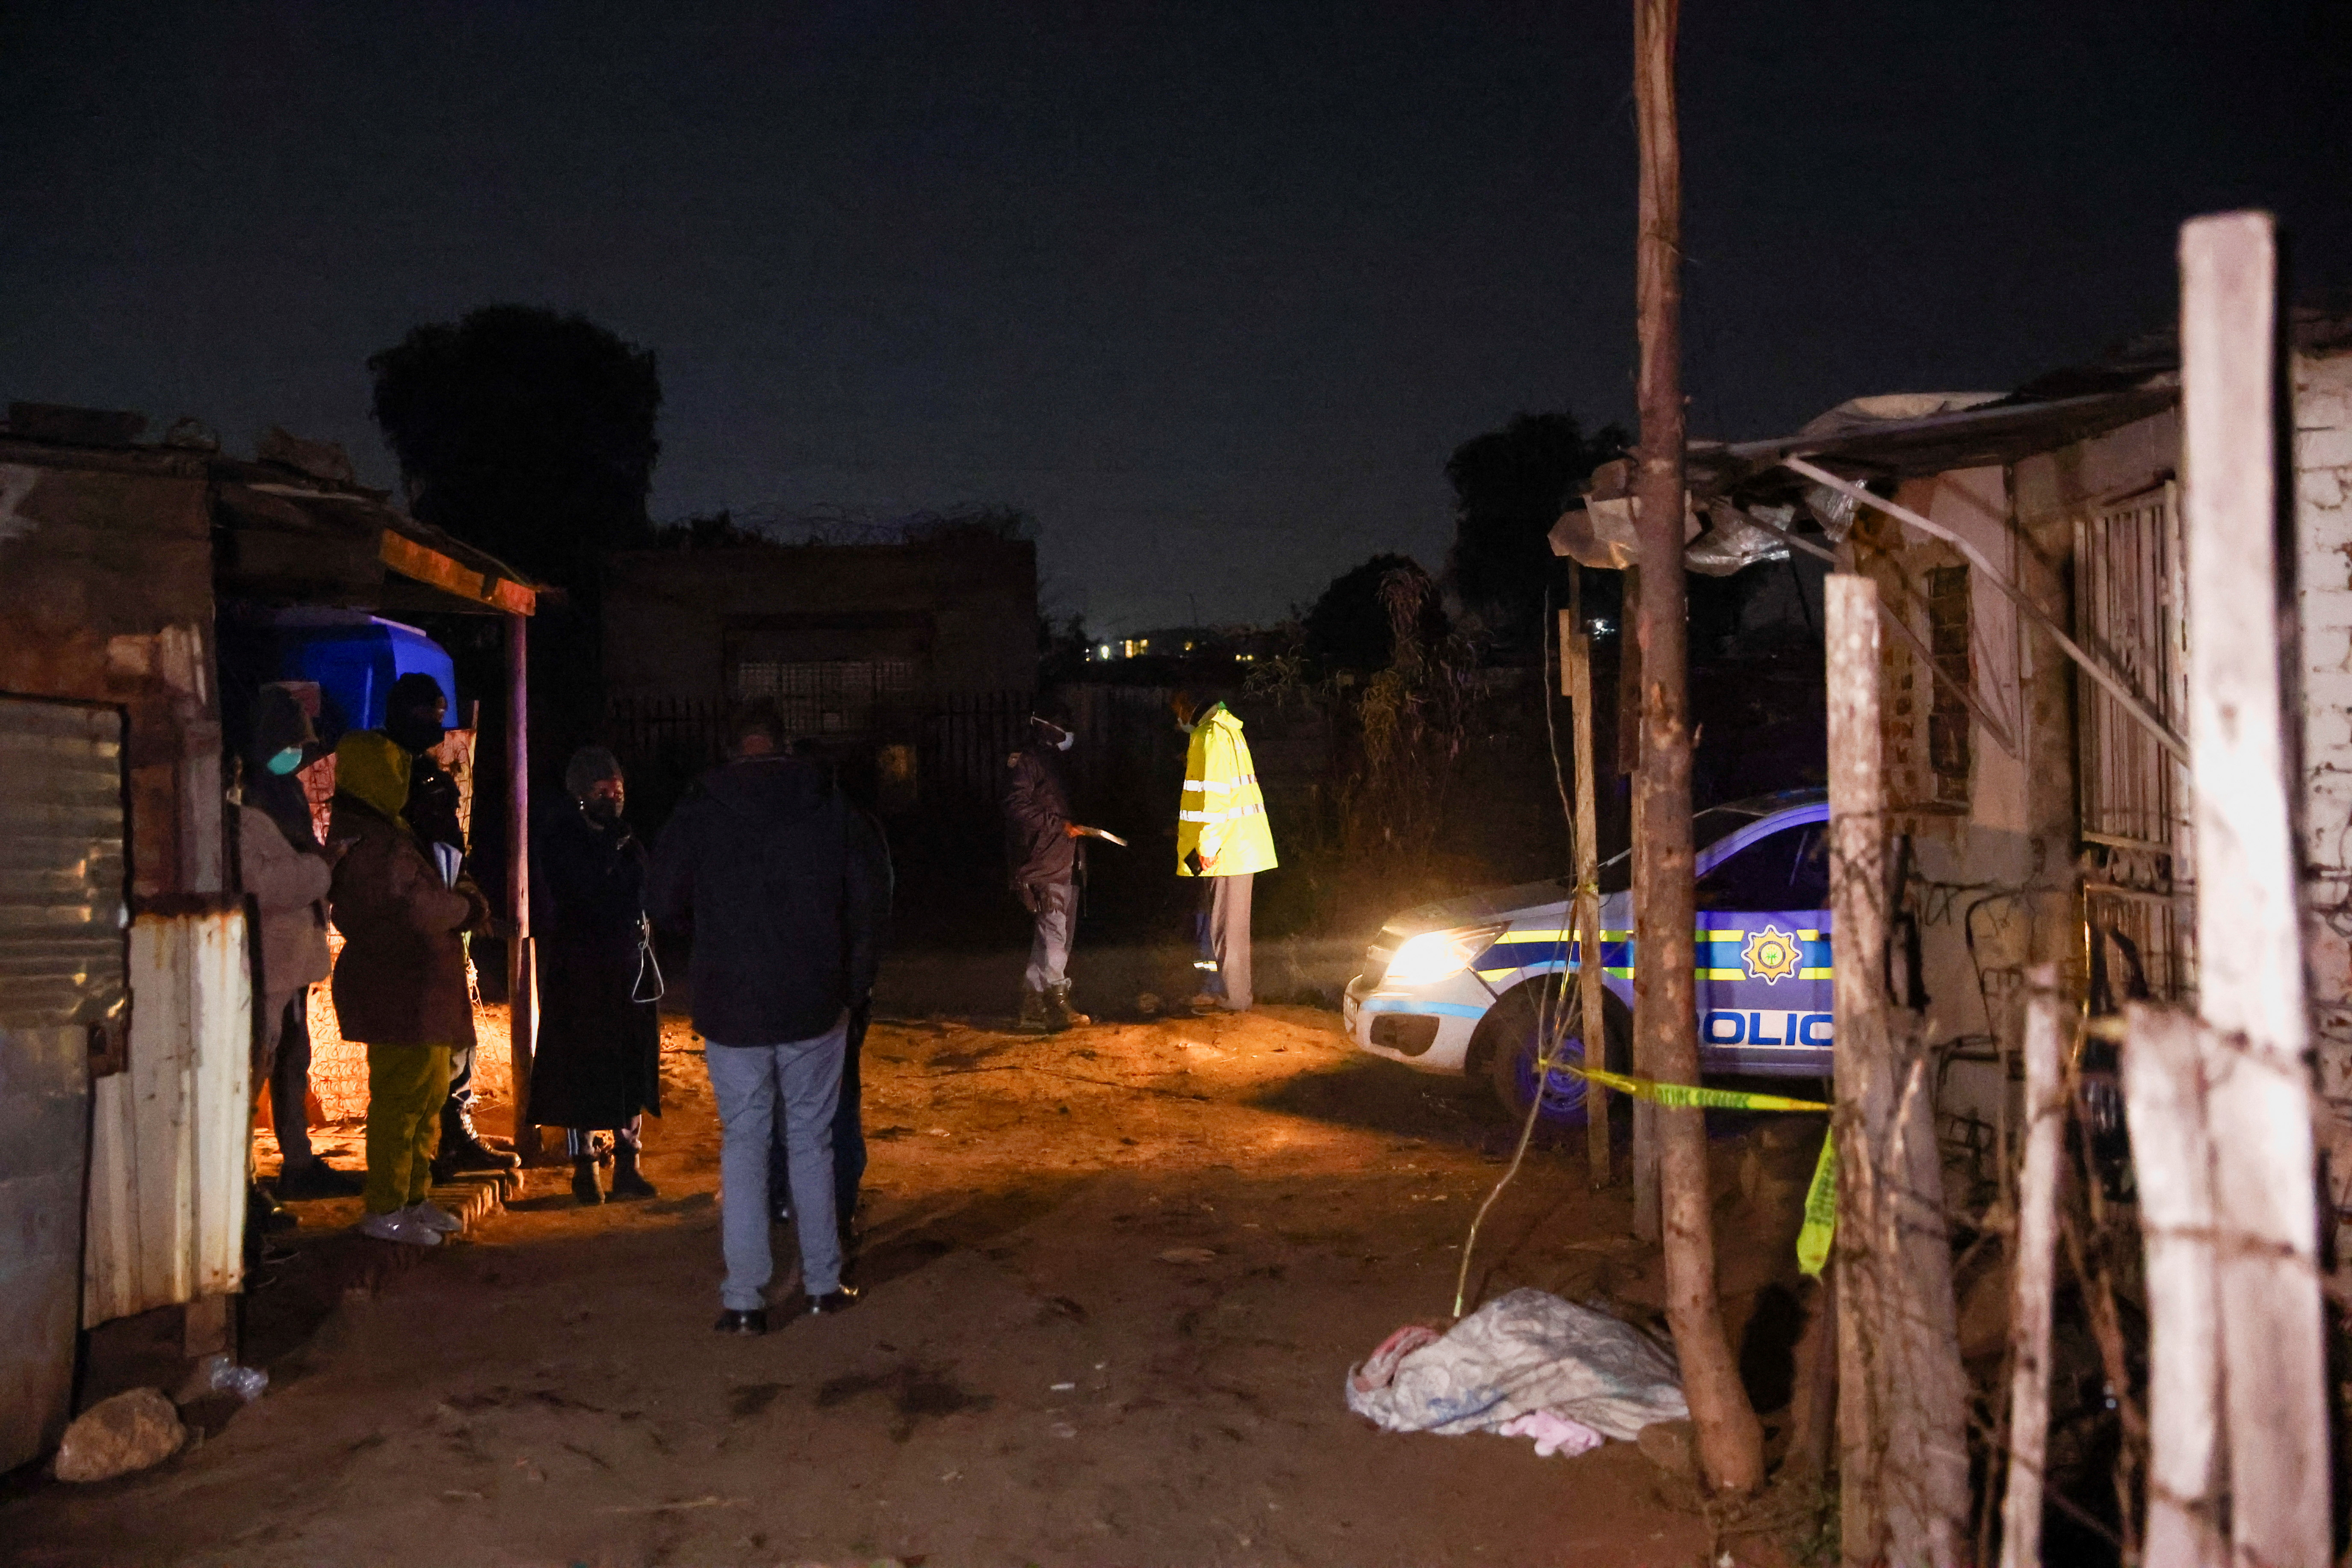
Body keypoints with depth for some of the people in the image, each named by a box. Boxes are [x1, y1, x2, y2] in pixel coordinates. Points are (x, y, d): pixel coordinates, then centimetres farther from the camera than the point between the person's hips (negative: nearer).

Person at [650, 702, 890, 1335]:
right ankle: (824, 1283, 20)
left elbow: (665, 906, -3)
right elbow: (873, 896, -1)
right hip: (815, 1004, 1)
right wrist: (855, 979, 9)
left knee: (743, 1144, 8)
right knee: (812, 1140, 12)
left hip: (731, 1008, -1)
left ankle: (744, 1299, 6)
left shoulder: (699, 810, -4)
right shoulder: (833, 807, -1)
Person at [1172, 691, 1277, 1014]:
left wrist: (1208, 844, -22)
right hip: (1236, 844, 10)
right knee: (1212, 923, 16)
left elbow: (1215, 793, -22)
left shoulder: (1212, 736, -16)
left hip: (1227, 849, -10)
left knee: (1226, 924, -2)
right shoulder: (1224, 730, 17)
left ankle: (1234, 997, 6)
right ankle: (1214, 990, 23)